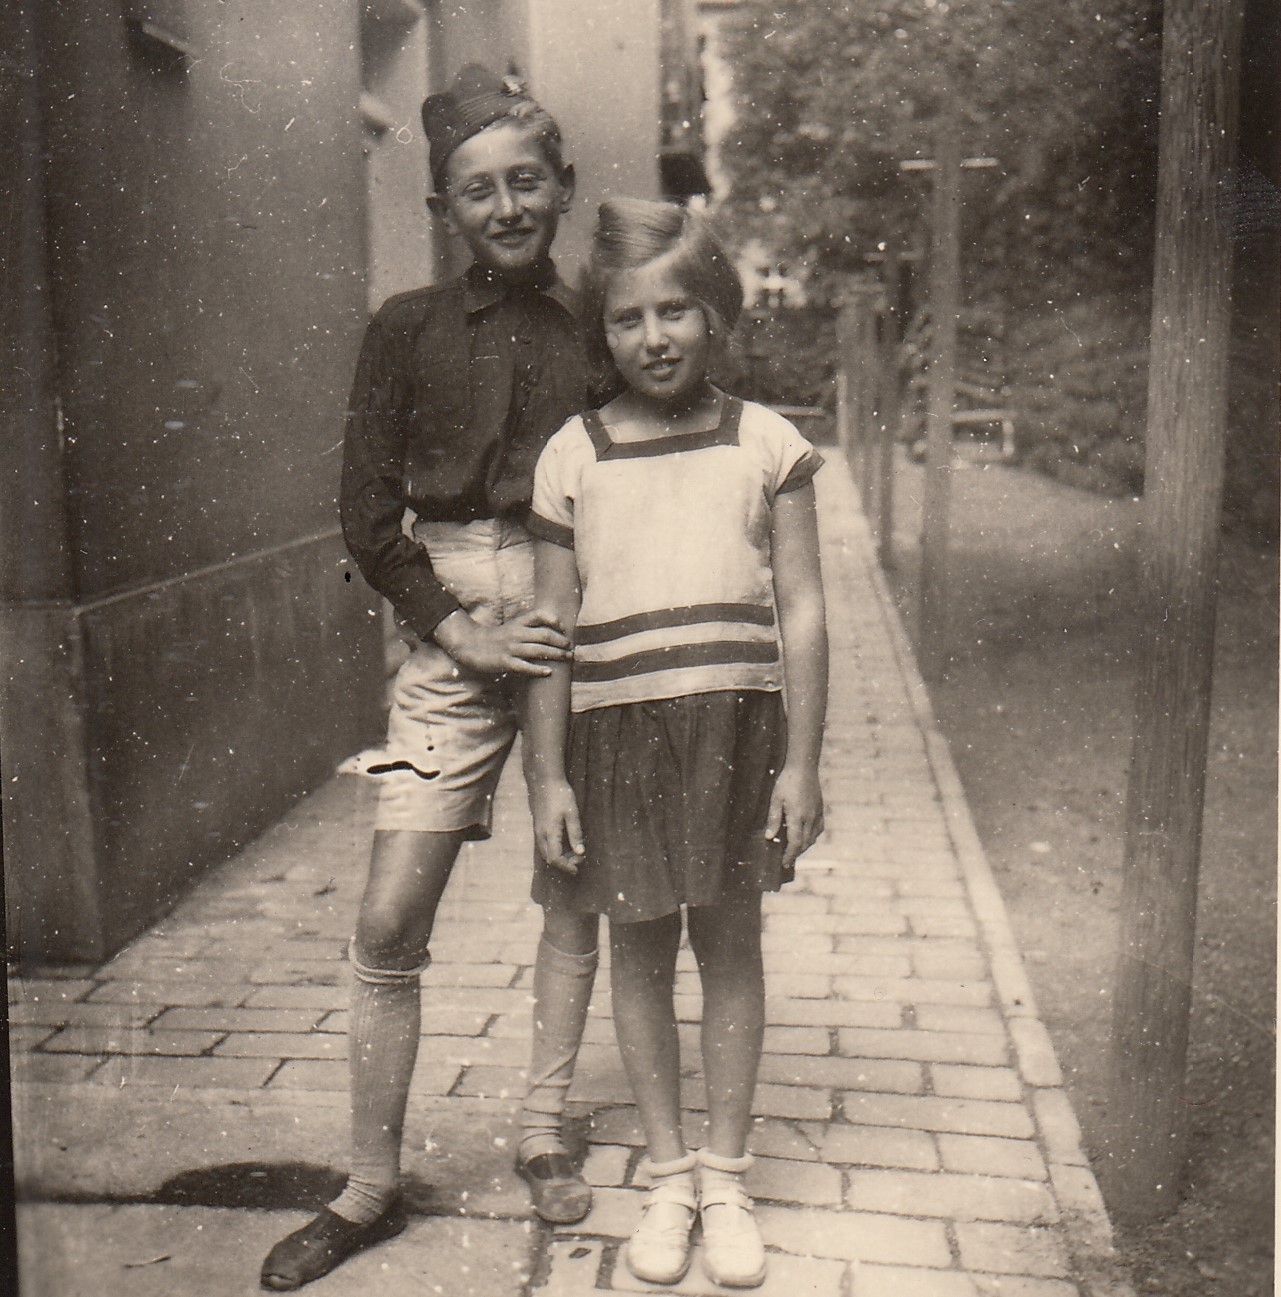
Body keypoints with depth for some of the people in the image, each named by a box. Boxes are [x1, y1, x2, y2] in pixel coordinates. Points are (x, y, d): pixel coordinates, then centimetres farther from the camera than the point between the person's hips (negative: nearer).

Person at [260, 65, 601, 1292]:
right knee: (389, 922, -1)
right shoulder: (409, 328, 3)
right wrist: (459, 629, -7)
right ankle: (370, 1185, 17)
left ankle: (542, 1133, 29)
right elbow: (368, 516, 2)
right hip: (450, 636, -1)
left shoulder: (595, 326, 6)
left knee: (577, 891, 8)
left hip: (579, 624, 1)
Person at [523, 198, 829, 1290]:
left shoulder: (765, 443, 1)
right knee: (639, 951, 9)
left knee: (729, 944, 9)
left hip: (737, 723, 0)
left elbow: (802, 609, 1)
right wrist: (548, 774, 1)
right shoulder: (572, 456, 2)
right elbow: (553, 626, 4)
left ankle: (727, 1178, 27)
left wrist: (802, 761, -3)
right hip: (615, 729, 1)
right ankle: (668, 1177, 28)